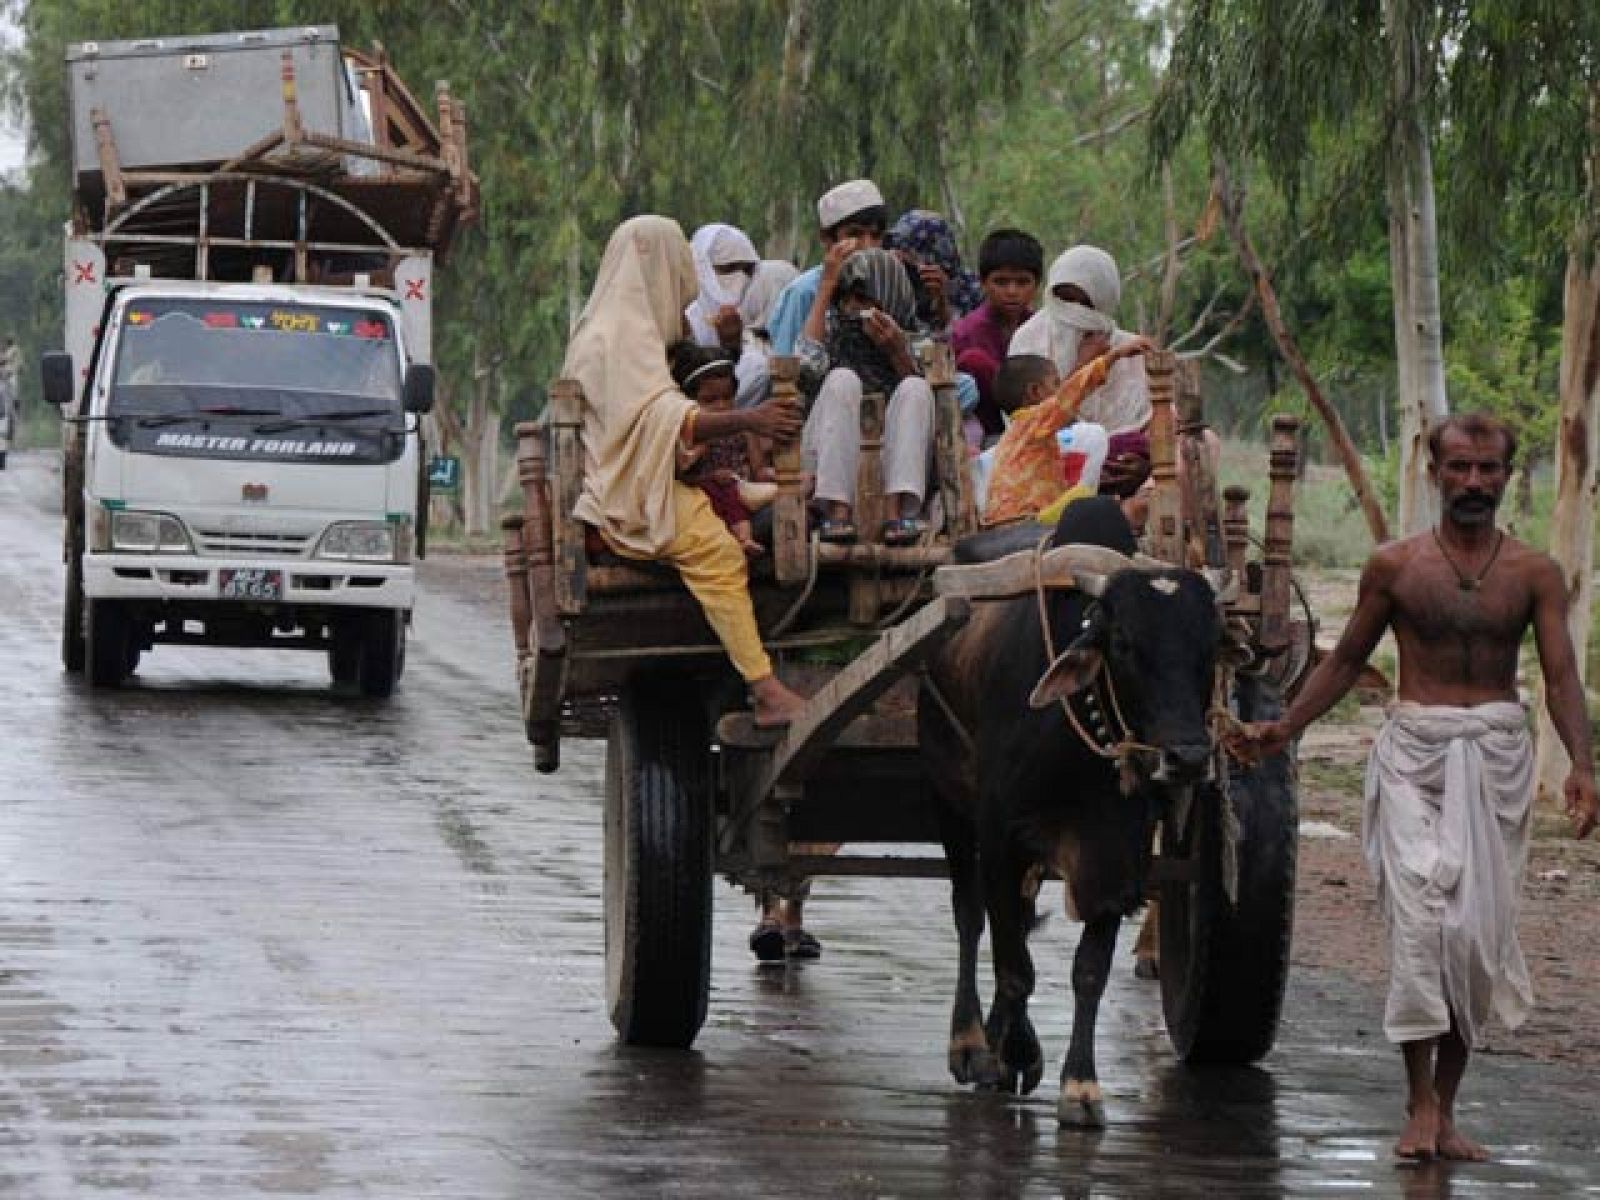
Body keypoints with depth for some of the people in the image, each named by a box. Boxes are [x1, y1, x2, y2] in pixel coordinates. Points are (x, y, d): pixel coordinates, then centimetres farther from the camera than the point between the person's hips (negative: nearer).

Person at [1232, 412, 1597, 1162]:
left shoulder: (1534, 575, 5)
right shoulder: (1394, 567, 5)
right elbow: (1347, 659, 15)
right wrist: (1283, 729, 7)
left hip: (1497, 756, 1)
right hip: (1414, 748, -1)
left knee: (1479, 929, 2)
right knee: (1420, 911, -16)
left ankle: (1445, 1105, 12)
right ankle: (1420, 1101, -14)